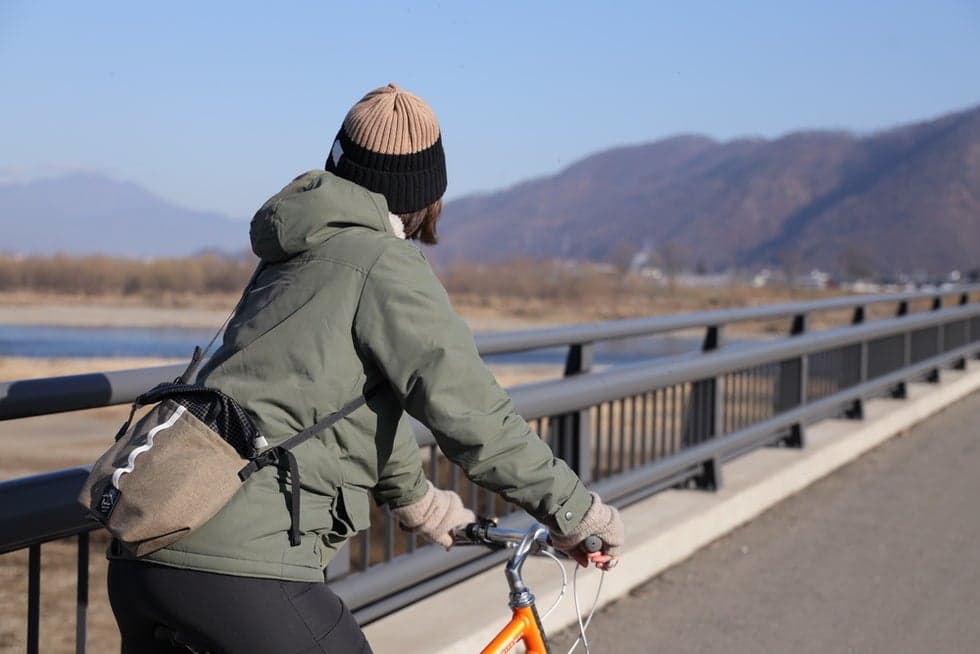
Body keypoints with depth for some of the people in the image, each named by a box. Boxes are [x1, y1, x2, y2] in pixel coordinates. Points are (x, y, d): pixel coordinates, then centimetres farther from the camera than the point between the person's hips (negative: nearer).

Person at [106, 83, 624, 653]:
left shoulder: (292, 261, 22)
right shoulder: (385, 265, -5)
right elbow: (470, 413, -11)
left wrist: (419, 499, 46)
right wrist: (577, 513, 0)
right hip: (244, 570, -9)